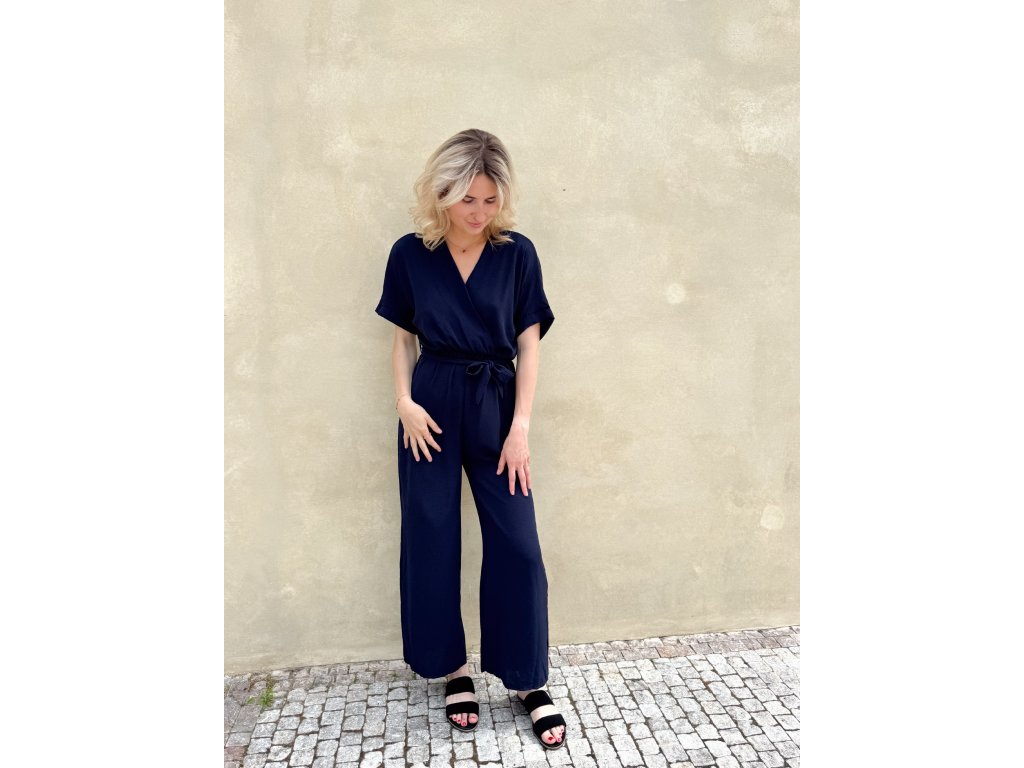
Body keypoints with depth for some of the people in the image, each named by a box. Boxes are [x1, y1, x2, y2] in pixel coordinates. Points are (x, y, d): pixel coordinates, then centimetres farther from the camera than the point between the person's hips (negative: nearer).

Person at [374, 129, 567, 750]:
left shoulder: (518, 253, -3)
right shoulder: (411, 253, 0)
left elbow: (529, 343, -2)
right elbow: (404, 336, 7)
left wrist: (521, 427, -8)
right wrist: (405, 401, -8)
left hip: (495, 403, 0)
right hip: (431, 405, 1)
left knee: (517, 544, -1)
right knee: (430, 539, 6)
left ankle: (529, 681, 17)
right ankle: (454, 669, 26)